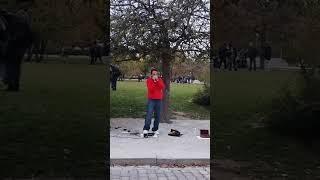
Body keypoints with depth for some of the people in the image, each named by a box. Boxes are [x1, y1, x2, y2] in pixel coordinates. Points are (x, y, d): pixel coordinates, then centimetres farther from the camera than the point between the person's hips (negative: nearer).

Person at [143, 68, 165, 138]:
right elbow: (150, 89, -14)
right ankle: (146, 130, -14)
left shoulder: (160, 80, 9)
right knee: (149, 115, -12)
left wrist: (157, 80, -13)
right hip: (151, 100, -3)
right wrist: (154, 81, -17)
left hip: (159, 100, 3)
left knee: (157, 116, 5)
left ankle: (155, 130, 14)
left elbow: (163, 87, -8)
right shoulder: (149, 80, 0)